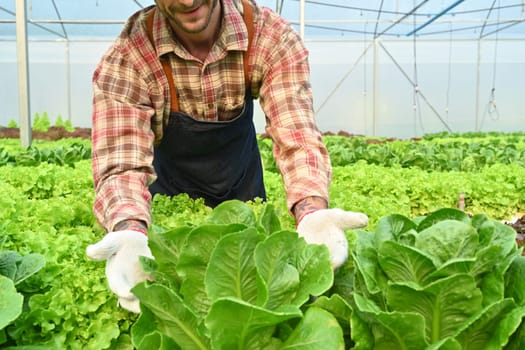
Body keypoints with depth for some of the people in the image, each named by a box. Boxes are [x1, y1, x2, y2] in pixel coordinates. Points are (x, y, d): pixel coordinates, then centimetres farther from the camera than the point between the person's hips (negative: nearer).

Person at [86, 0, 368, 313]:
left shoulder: (272, 36, -25)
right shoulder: (126, 59, -28)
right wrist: (131, 234, -56)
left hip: (243, 189, 2)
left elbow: (298, 138, -31)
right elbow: (122, 164, -34)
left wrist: (312, 213, -50)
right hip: (168, 194, -1)